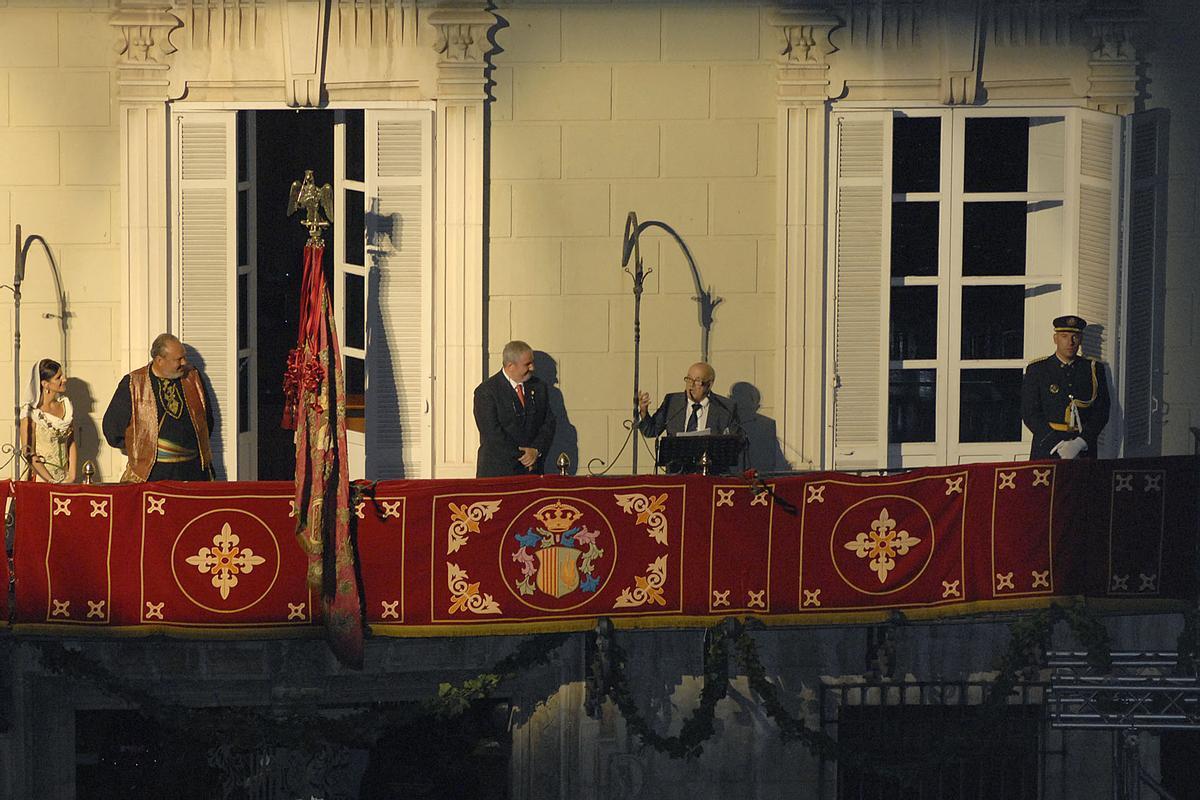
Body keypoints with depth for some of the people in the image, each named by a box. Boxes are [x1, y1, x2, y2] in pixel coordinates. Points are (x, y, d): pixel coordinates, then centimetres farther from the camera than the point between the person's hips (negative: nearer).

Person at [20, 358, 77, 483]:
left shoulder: (66, 404, 6)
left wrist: (72, 476, -1)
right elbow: (29, 453, -12)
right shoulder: (31, 412, -10)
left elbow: (72, 443, 9)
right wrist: (52, 482, -16)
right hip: (41, 480, -4)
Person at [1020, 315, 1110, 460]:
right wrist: (1057, 445, -11)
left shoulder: (1094, 369, 12)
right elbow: (1029, 414, -1)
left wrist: (1080, 442, -10)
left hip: (1084, 450, 1)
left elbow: (1101, 412, 6)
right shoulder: (1037, 370, 6)